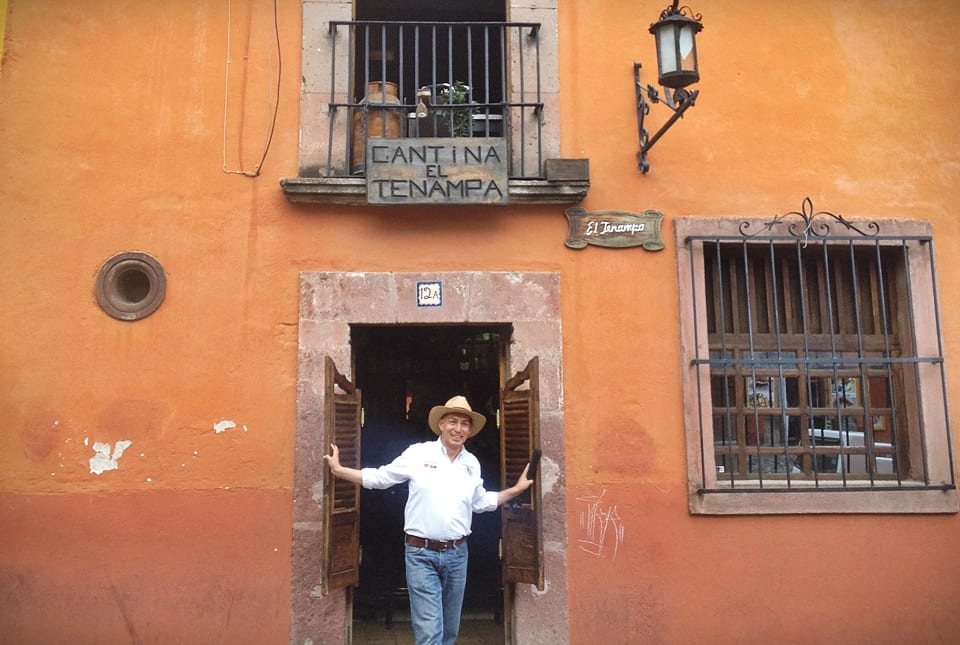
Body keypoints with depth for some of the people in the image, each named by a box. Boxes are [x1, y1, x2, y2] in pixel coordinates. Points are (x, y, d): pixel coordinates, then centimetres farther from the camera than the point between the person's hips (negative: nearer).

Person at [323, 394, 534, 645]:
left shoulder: (472, 463, 8)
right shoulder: (418, 453, -4)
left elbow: (480, 502, 20)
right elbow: (379, 478, 2)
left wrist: (517, 489, 18)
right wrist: (338, 469, -4)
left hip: (457, 554, 5)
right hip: (421, 553, -4)